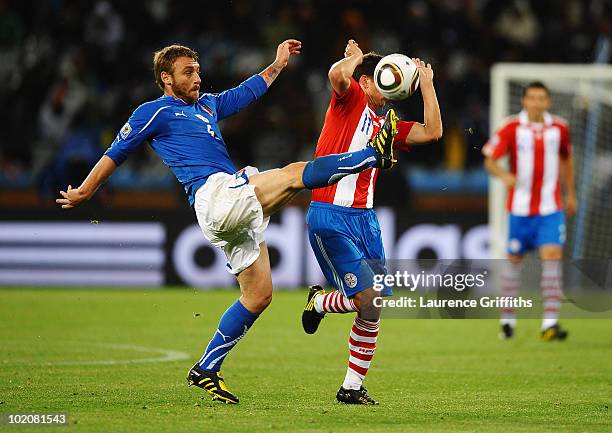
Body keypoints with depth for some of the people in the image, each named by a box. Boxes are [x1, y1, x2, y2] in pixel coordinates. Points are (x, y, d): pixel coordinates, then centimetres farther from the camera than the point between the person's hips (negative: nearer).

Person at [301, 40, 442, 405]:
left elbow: (432, 131, 17)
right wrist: (355, 56, -2)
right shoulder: (351, 99, 0)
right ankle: (319, 302, 17)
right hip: (331, 218, -8)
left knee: (374, 308, 2)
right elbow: (337, 75, -22)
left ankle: (353, 387, 13)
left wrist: (427, 83, 19)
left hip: (364, 218, 8)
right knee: (368, 300, -14)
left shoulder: (384, 125, 20)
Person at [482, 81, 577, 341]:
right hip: (520, 208, -1)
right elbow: (489, 160, -6)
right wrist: (503, 175, -27)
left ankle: (550, 323, -16)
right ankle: (508, 319, 24)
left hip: (551, 208, 1)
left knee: (552, 256, -13)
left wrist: (571, 194, 24)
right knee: (514, 259, 7)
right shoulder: (511, 129, -5)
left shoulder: (559, 128, 3)